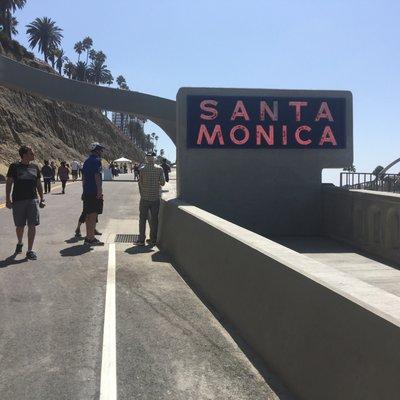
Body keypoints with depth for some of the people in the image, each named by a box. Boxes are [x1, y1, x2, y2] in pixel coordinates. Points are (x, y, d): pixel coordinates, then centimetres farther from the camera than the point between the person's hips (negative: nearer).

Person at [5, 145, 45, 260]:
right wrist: (8, 199, -5)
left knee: (32, 225, -4)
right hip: (18, 201, -2)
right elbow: (9, 183, 0)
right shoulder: (14, 167, -1)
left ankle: (30, 250, 3)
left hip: (32, 200, 2)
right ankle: (19, 243, 37)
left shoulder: (35, 167, 9)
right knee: (20, 226, 9)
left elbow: (39, 184, 15)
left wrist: (42, 199, 11)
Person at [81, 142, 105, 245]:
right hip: (94, 192, -9)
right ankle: (91, 238, -4)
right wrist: (100, 191, -20)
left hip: (87, 192, 9)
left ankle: (88, 237, 19)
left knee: (89, 215, 13)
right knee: (93, 215, -5)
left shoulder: (87, 161, 16)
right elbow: (97, 177, -19)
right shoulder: (96, 161, -11)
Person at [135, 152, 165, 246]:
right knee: (154, 219, 8)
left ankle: (141, 240, 5)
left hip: (145, 198, -1)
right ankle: (153, 240, 11)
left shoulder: (142, 169, -6)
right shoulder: (159, 169, -4)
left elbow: (140, 183, -1)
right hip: (156, 197, 1)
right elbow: (163, 183, -4)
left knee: (143, 218, 6)